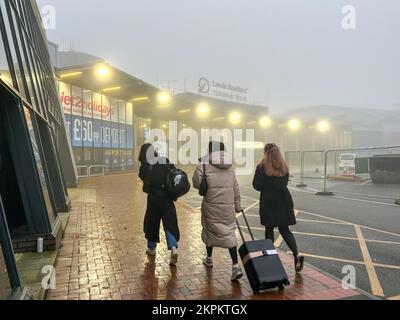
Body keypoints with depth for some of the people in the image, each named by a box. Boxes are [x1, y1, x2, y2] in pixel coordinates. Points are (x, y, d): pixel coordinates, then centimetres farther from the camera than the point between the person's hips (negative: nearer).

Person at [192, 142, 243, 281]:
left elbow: (196, 183, -7)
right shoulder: (230, 167, 8)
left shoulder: (204, 165, -8)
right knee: (230, 233, 7)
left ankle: (209, 258, 37)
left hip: (211, 206, -3)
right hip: (228, 207, 3)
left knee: (209, 230, 17)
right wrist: (237, 205, 20)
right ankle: (235, 266, -3)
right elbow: (236, 188, 11)